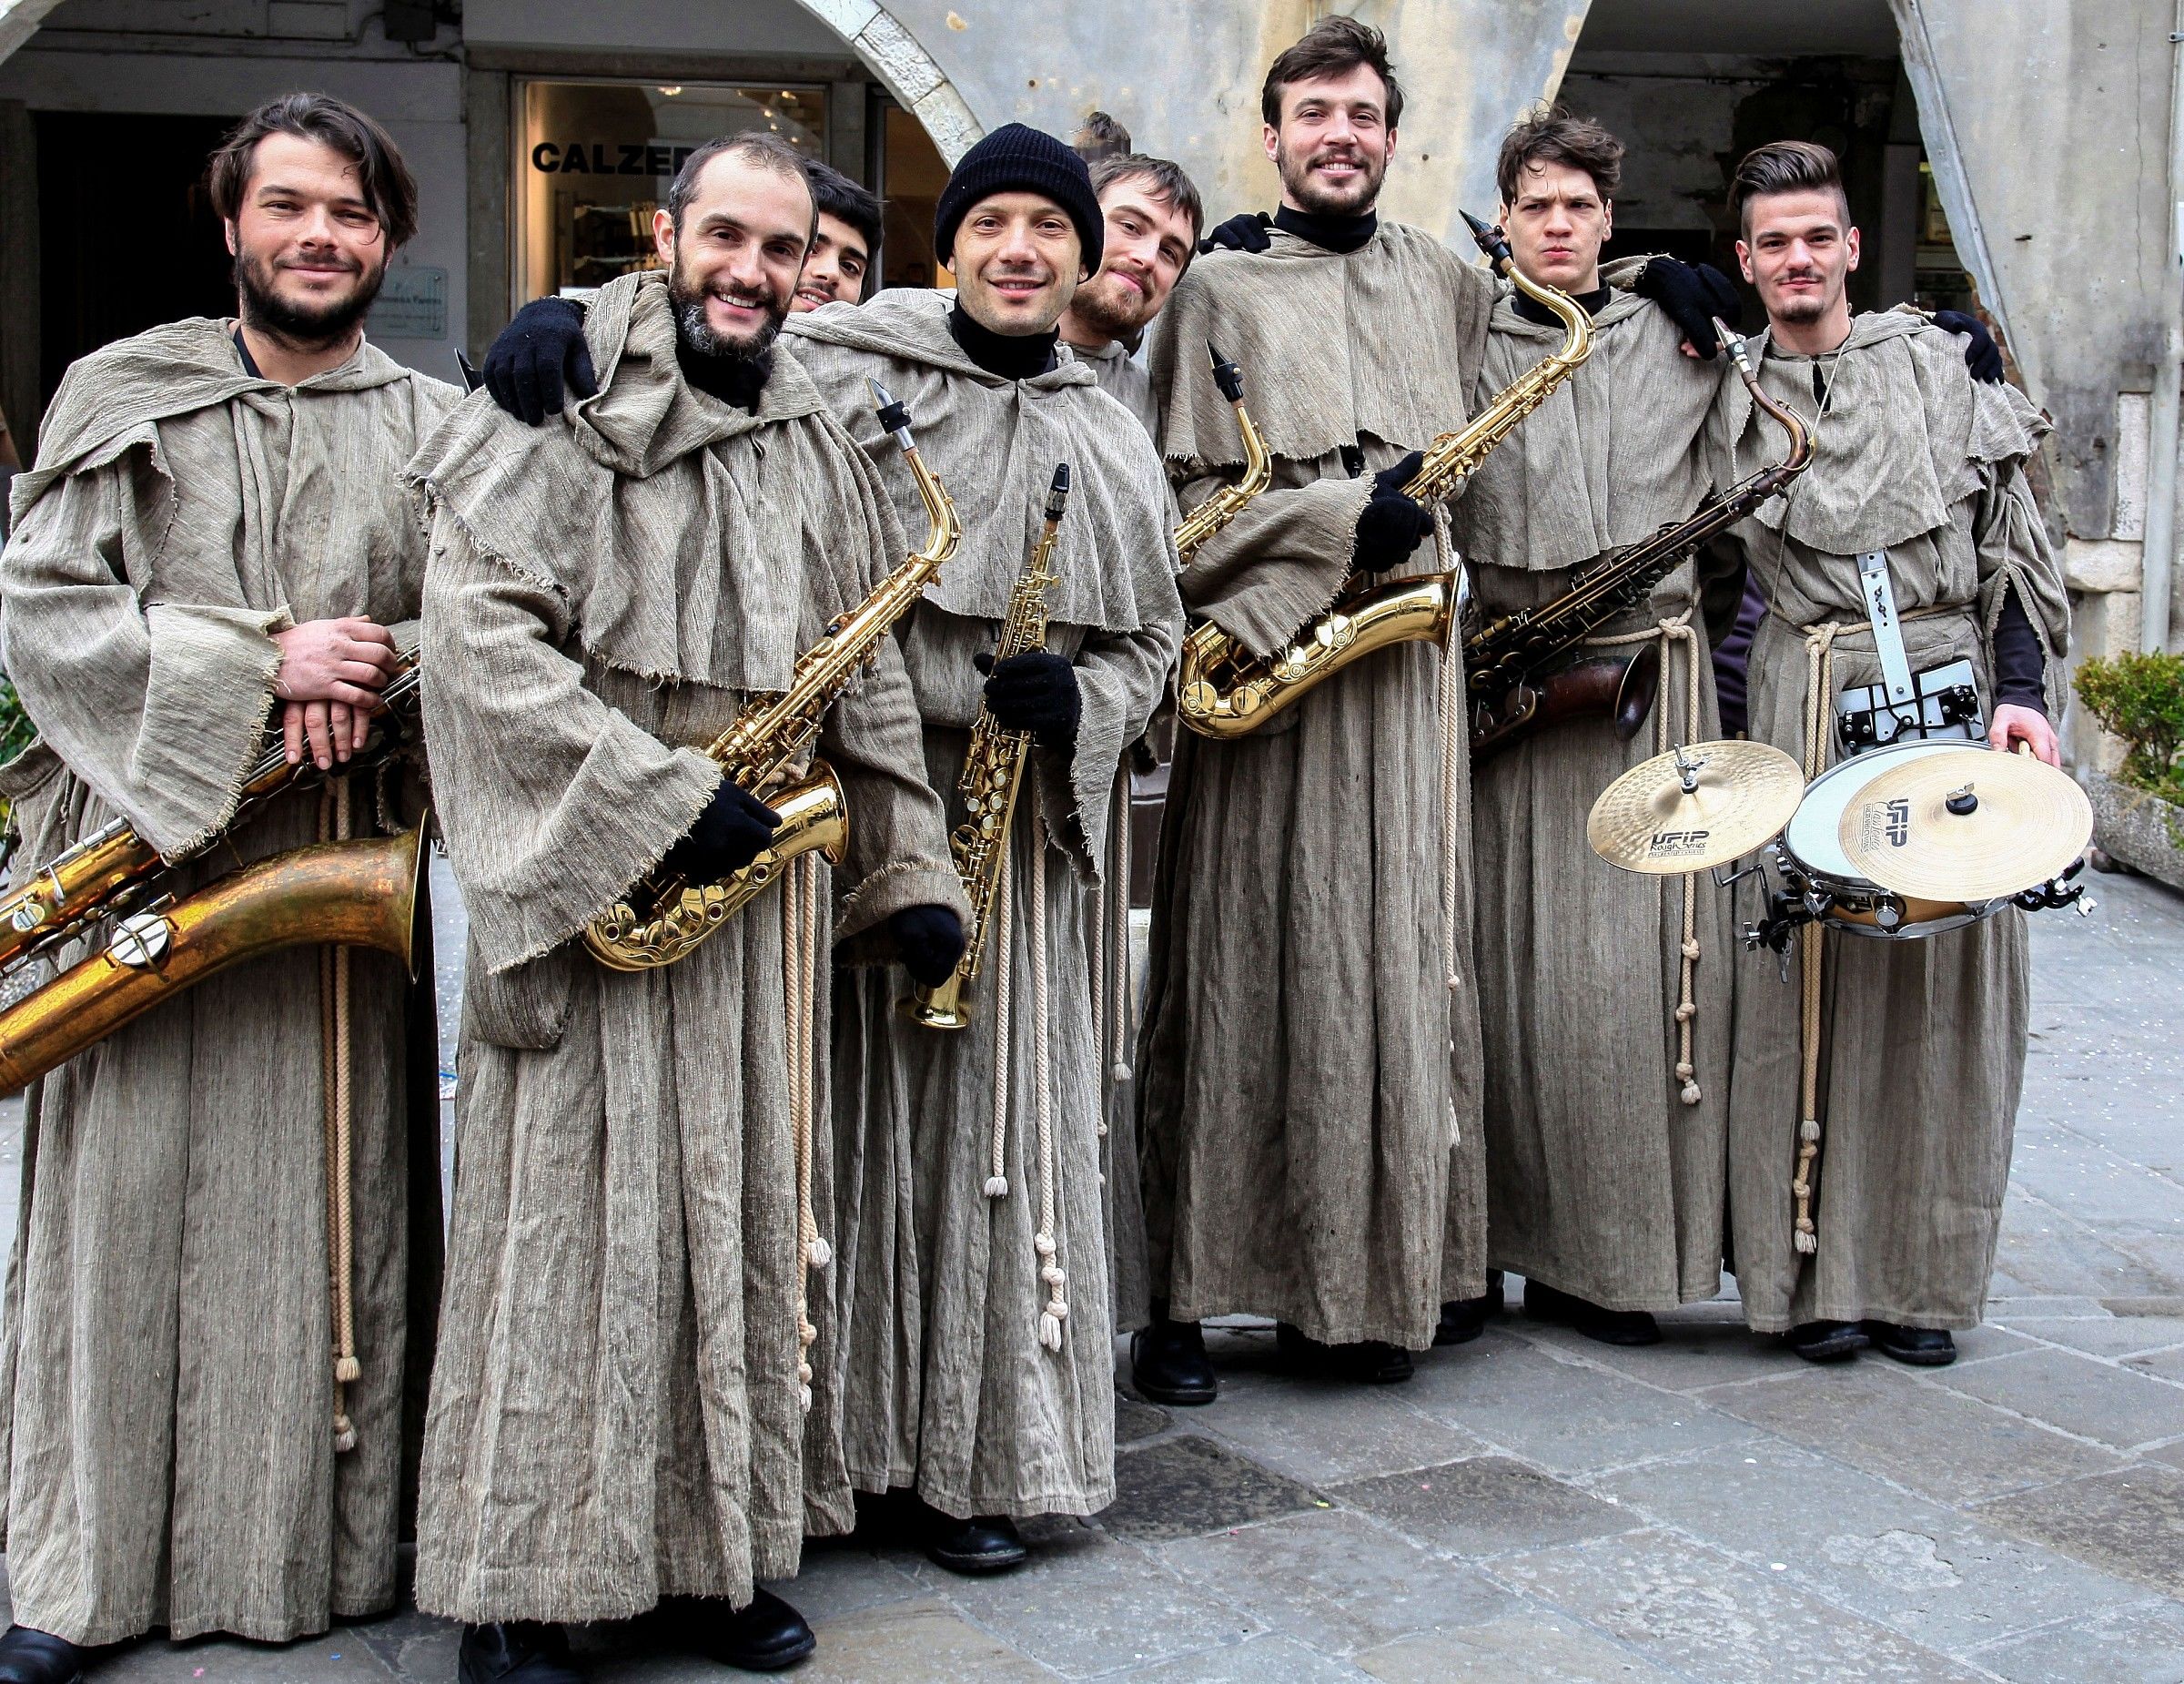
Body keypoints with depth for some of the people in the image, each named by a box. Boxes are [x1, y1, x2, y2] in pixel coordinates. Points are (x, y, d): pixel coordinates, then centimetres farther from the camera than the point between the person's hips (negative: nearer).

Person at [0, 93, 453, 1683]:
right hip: (154, 852, -1)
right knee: (133, 1193, 1)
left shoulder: (441, 426, 10)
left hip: (347, 873, 1)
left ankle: (328, 1549, 18)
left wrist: (375, 669, -13)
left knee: (336, 1195, 4)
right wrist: (260, 663, -12)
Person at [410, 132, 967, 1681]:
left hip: (766, 885, 6)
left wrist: (911, 871, 11)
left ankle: (716, 1559, 23)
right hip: (589, 885, -6)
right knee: (575, 1222, -2)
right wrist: (657, 798, -19)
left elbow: (867, 676, 17)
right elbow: (481, 631, -15)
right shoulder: (562, 406, -5)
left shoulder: (816, 443, 13)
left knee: (751, 1220, 10)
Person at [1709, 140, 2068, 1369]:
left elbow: (2012, 541, 6)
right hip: (1803, 712, 0)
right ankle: (1822, 1275, 5)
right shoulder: (1725, 397, 12)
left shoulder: (1940, 365, 10)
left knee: (1945, 975, 1)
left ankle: (1927, 1274, 11)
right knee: (1812, 979, -4)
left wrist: (2023, 690, -5)